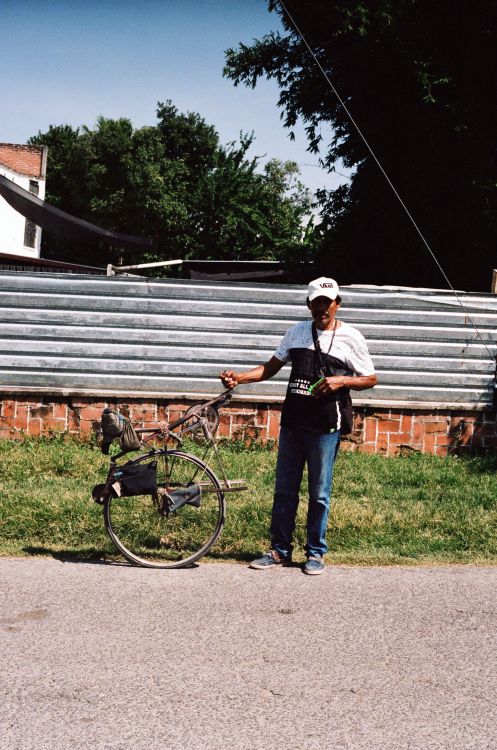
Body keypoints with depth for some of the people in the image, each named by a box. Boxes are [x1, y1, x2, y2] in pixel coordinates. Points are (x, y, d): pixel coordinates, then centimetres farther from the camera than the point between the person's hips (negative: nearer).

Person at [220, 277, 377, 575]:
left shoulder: (350, 337, -1)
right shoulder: (297, 332, 10)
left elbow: (371, 379, 2)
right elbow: (271, 368, 14)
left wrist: (341, 381, -15)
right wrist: (238, 377, -1)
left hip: (325, 426, -4)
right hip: (292, 421, 4)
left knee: (320, 493, 4)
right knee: (284, 490, 9)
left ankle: (316, 553, 18)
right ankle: (280, 550, 20)